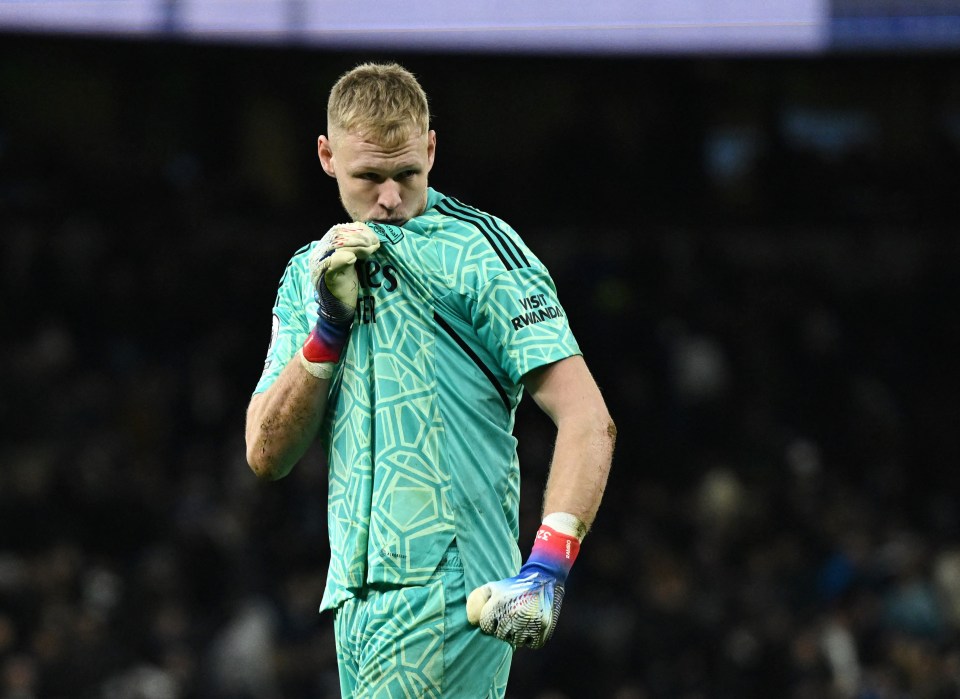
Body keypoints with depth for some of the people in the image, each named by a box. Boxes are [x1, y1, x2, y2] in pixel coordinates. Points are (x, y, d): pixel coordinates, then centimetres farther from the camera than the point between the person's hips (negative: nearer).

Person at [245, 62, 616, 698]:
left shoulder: (480, 252, -5)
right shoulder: (310, 274, 16)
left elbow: (588, 419, -12)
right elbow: (267, 455, 10)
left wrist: (546, 568, -23)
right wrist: (331, 324, -3)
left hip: (447, 593, -6)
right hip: (357, 596, 6)